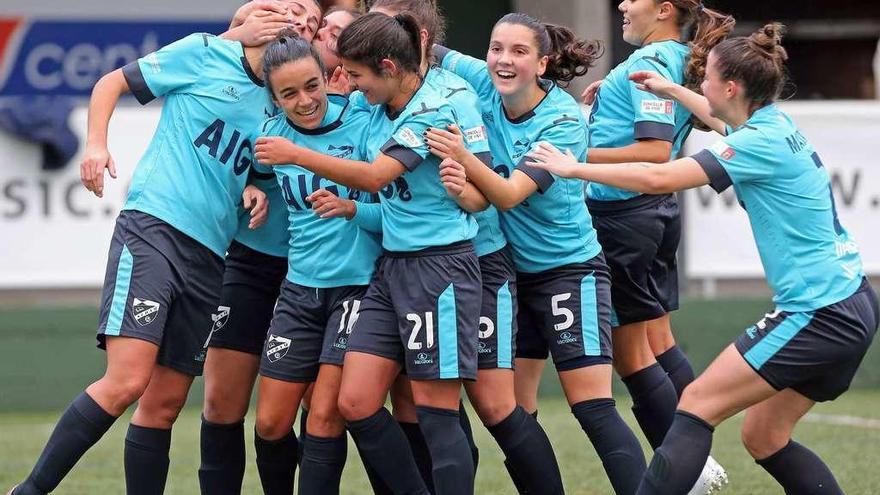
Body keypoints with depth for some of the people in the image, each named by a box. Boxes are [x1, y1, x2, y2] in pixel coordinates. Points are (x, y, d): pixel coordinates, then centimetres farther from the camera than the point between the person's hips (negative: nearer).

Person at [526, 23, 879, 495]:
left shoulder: (762, 143, -16)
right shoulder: (773, 126, 11)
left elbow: (658, 178, -20)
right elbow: (725, 122, 39)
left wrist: (574, 168, -10)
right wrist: (672, 91, 48)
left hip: (820, 313, -10)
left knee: (698, 404, -7)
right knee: (764, 437, 14)